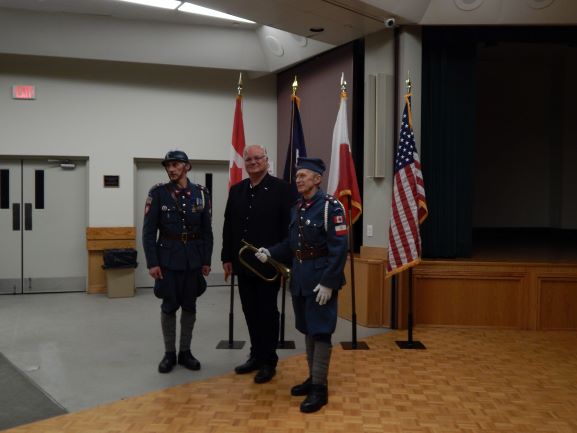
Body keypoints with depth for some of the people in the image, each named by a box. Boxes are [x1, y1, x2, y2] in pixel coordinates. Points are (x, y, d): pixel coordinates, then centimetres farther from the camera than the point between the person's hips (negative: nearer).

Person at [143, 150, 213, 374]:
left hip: (193, 258, 2)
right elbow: (149, 230, -6)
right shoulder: (158, 192, -4)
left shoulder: (201, 193, 2)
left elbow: (207, 230, 6)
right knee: (169, 307, 4)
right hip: (168, 257, -2)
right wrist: (152, 262, -11)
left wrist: (206, 260, 3)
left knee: (189, 306, 9)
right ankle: (169, 353, 17)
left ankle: (185, 352, 21)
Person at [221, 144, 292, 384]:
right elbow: (228, 226, 11)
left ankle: (269, 361, 17)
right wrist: (227, 258, 8)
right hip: (243, 263, 5)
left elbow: (287, 227, -11)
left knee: (267, 313, 5)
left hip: (269, 264, -5)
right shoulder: (236, 190, 10)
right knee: (251, 313, 13)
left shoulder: (280, 188, -7)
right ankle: (256, 356, 27)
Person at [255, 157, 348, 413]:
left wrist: (328, 282, -20)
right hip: (300, 279, 8)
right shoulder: (297, 208, 12)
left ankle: (320, 388, 6)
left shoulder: (330, 206, -13)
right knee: (308, 330, 15)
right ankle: (313, 378, 28)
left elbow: (339, 248, -17)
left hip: (321, 279, -8)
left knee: (320, 332, -2)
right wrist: (270, 252, 0)